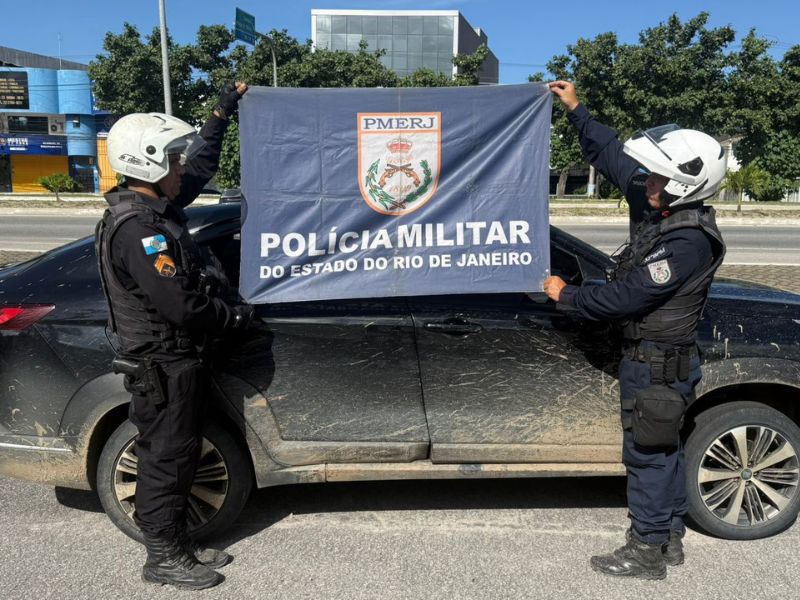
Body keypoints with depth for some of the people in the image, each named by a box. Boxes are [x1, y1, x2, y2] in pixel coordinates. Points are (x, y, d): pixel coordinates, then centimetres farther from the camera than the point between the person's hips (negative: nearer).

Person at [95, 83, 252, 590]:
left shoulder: (158, 207, 7)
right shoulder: (137, 229, -24)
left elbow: (201, 165, 23)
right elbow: (181, 304, -29)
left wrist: (224, 111, 23)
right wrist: (237, 317, -13)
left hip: (179, 359, 10)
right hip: (161, 365, -10)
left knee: (180, 453, 18)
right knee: (165, 458, 3)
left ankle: (178, 541, 32)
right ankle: (164, 557, 19)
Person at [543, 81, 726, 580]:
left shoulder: (687, 243, -27)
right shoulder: (661, 207, -1)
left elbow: (625, 298, -25)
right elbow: (612, 155, 9)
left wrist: (567, 295, -12)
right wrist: (576, 109, 8)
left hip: (658, 364, -10)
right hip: (657, 356, 10)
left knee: (648, 456, 3)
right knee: (663, 449, 19)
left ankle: (646, 554, 19)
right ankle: (670, 538, 35)